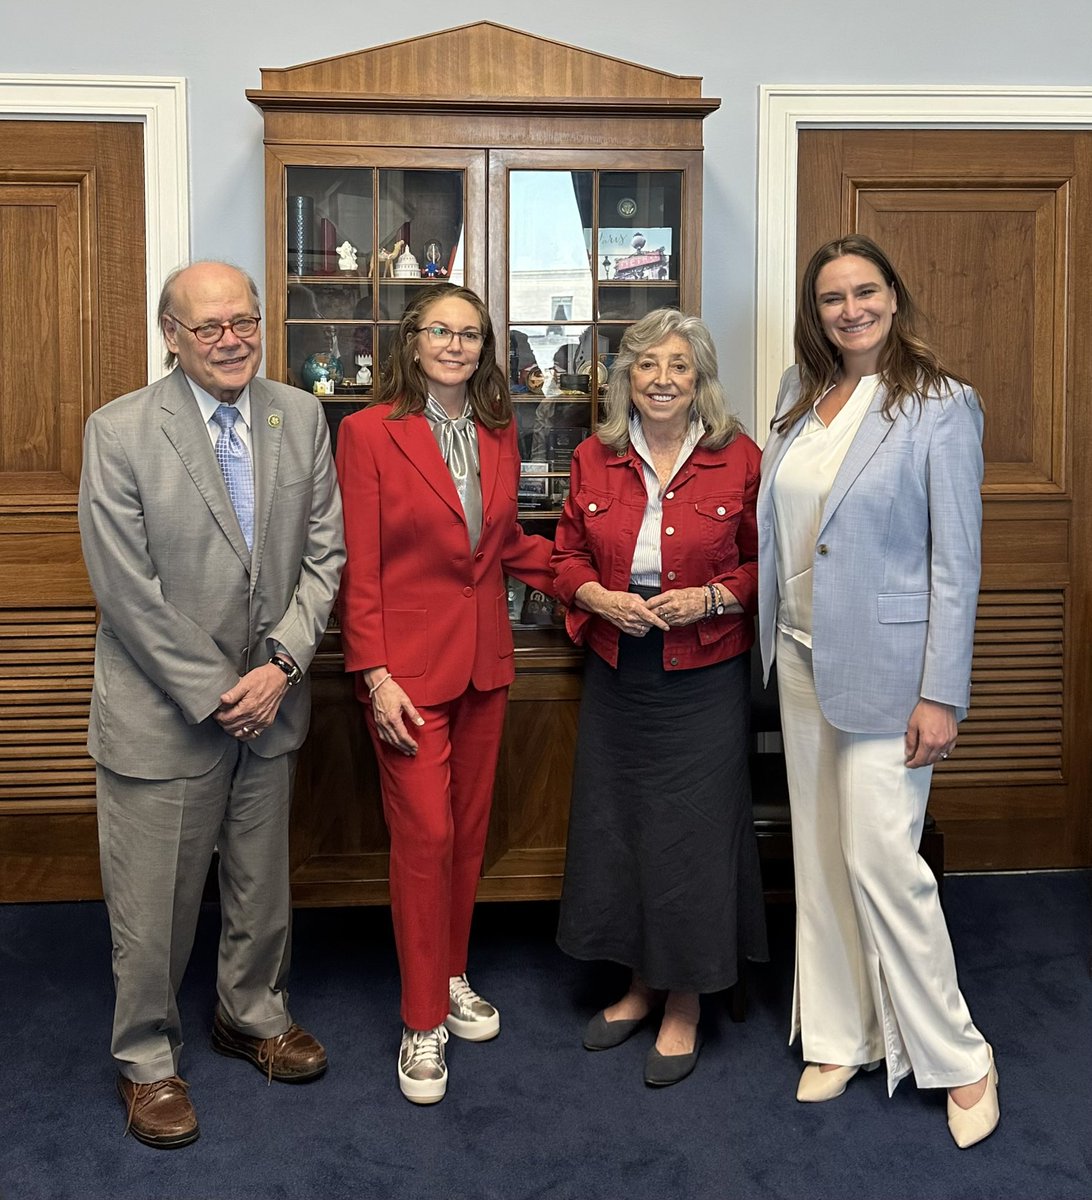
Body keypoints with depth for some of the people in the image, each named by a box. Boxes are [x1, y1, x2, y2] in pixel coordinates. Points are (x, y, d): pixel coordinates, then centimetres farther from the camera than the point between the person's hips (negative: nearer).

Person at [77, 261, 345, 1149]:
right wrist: (214, 695, -14)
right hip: (162, 709, -4)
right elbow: (128, 590, -15)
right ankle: (147, 1059, 32)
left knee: (263, 884, 20)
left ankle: (252, 1015, 44)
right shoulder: (119, 432, -13)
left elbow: (325, 553, 1)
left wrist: (282, 664, -11)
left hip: (270, 700, 4)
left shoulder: (301, 418, 0)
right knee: (154, 905, 9)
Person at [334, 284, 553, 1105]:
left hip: (485, 658, 6)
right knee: (425, 835, -2)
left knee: (470, 827, 13)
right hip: (410, 662, -5)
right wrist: (375, 675, -14)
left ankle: (452, 976, 33)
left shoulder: (498, 433, 9)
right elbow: (359, 567, -9)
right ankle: (424, 1021, 13)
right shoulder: (369, 432, -7)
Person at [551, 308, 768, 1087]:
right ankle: (641, 984, 32)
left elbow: (765, 563, 1)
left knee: (694, 832, 3)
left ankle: (685, 1006, 21)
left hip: (705, 678, -3)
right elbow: (568, 556, 11)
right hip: (616, 673, 4)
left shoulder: (738, 460, -4)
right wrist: (602, 598, -9)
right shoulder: (594, 460, 4)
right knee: (615, 825, 11)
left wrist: (710, 598, -16)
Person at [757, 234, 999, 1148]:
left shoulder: (941, 406, -9)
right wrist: (773, 641, 9)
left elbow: (957, 560, -12)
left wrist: (942, 696, -15)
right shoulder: (800, 395, 8)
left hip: (884, 666, -6)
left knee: (883, 859, -5)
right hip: (802, 659, 6)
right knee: (819, 856, 12)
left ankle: (959, 1058, 15)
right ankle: (841, 1036, 29)